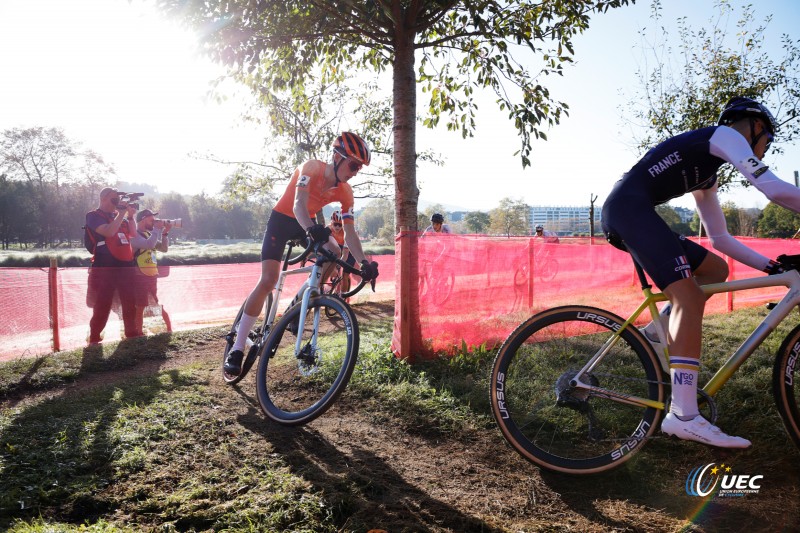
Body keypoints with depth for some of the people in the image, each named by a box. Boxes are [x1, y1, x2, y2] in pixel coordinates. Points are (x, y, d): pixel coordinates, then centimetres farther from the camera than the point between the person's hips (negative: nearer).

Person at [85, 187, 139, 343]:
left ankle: (132, 332, 19)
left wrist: (130, 215, 2)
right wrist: (121, 213, -13)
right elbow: (109, 232, -20)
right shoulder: (94, 216, -3)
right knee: (103, 305, -6)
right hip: (105, 267, -6)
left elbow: (132, 233, 14)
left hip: (125, 264, 6)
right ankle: (94, 338, 2)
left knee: (129, 302, 10)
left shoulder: (119, 215, 17)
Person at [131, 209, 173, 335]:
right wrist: (157, 229, -16)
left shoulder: (149, 234, 14)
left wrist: (165, 232, 2)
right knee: (140, 308, -2)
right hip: (140, 277, -7)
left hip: (152, 276, 8)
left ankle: (169, 329, 21)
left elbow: (164, 248, 13)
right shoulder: (135, 235, -9)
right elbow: (149, 244, -26)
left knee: (159, 306, 14)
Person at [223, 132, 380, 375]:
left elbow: (350, 233, -16)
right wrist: (311, 229, -62)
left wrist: (364, 262, -32)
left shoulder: (345, 192, -13)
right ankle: (237, 349, -11)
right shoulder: (311, 168, -27)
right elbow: (298, 204, -41)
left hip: (308, 224, 6)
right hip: (281, 220, -5)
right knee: (268, 281, -18)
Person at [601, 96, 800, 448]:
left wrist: (770, 266, 24)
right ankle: (684, 416, -27)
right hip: (629, 206, -10)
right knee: (689, 297, -20)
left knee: (716, 269, 18)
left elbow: (720, 238, 29)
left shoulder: (706, 173, 30)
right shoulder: (726, 134, 5)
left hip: (626, 214, 10)